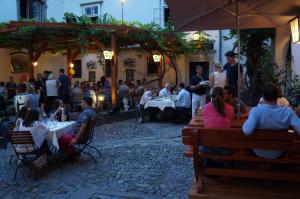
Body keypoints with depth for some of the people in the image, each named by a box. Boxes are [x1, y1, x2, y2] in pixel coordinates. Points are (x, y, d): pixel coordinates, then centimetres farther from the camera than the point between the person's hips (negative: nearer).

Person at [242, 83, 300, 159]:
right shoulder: (288, 111, -21)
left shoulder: (256, 111, -28)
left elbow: (247, 131, -40)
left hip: (259, 153, -2)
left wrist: (247, 121, -17)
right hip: (278, 154, 2)